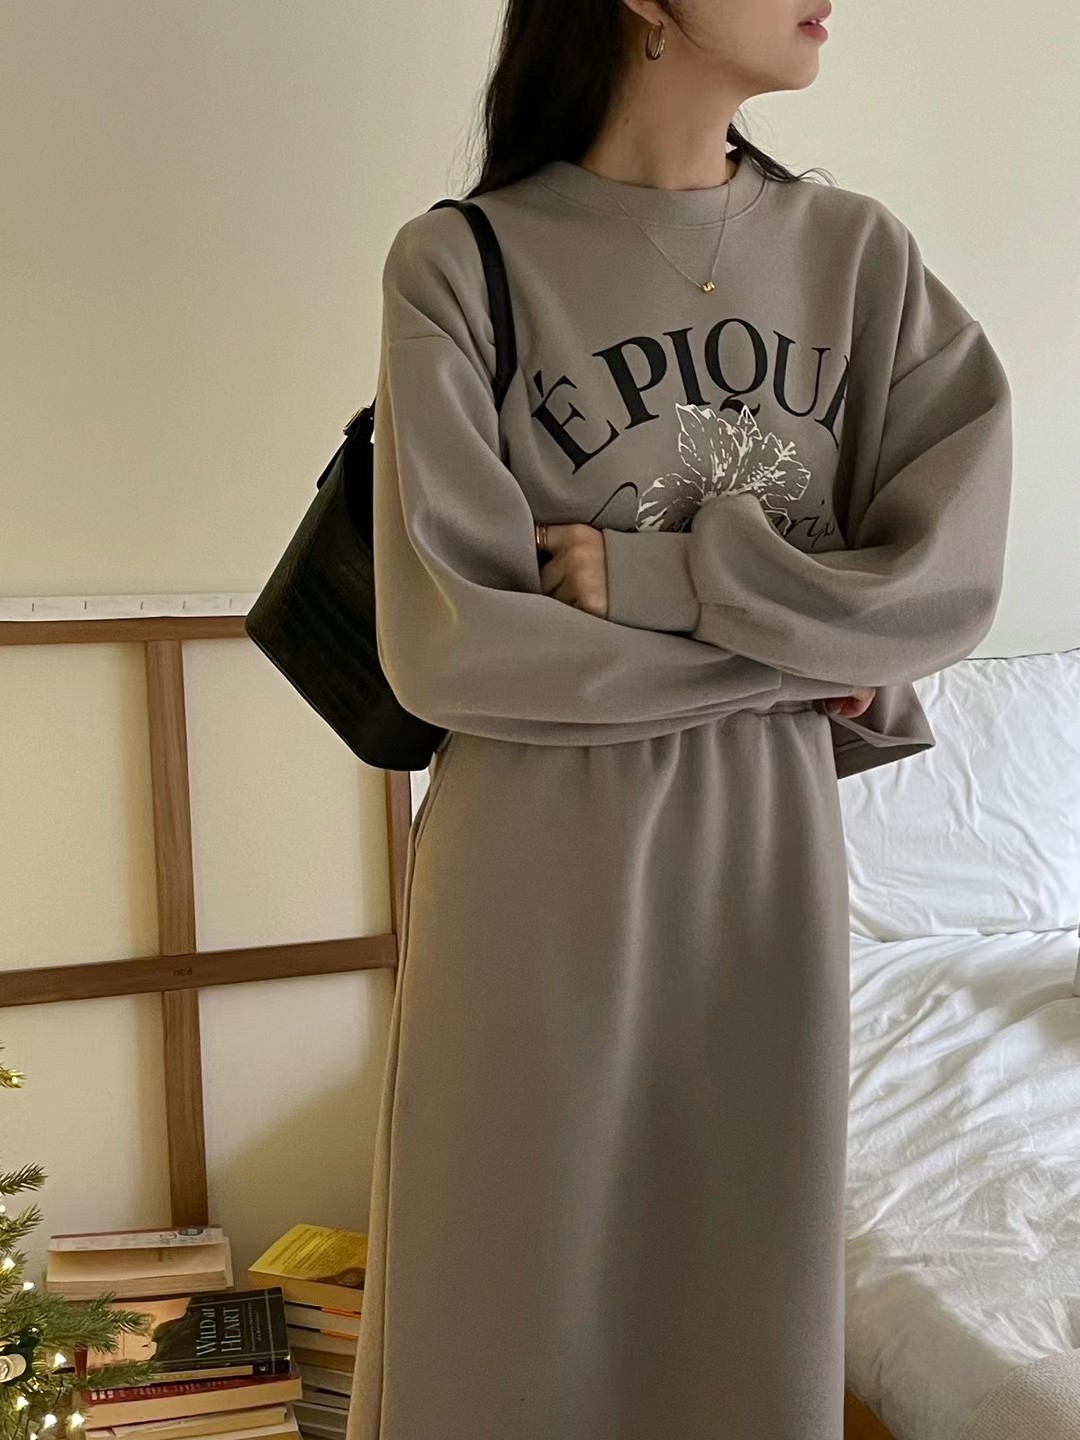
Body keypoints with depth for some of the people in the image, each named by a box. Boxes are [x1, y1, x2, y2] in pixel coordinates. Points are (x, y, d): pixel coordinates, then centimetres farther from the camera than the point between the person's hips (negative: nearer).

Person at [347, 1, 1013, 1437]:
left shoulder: (861, 254, 4)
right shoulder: (461, 265, -7)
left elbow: (950, 579, -3)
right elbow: (445, 646, -13)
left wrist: (644, 575, -14)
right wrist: (797, 650, -10)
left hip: (772, 848, 3)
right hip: (541, 858, -3)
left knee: (755, 1287, 15)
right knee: (518, 1303, 10)